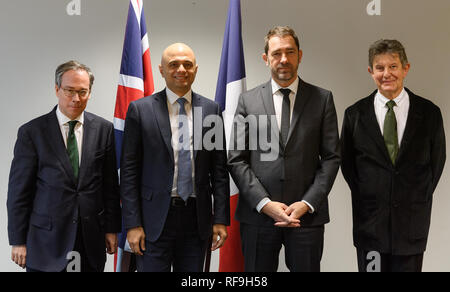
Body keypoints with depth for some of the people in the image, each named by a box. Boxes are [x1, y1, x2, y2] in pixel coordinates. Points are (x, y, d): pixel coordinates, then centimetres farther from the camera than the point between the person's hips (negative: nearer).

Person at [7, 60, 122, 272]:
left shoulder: (104, 129, 3)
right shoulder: (32, 132, -4)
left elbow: (110, 185, 6)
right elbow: (19, 190, -2)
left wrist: (112, 229, 5)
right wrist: (18, 241, -2)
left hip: (91, 239, 2)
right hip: (46, 241, -2)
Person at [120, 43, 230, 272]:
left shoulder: (211, 110, 5)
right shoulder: (140, 110, -2)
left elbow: (219, 169, 6)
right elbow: (129, 171, -2)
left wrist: (221, 219, 1)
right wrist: (132, 224, -7)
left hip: (197, 218, 3)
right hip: (155, 218, -2)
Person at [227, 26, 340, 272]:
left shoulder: (322, 99, 5)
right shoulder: (248, 100, 5)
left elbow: (331, 157, 2)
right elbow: (236, 160, 0)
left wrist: (307, 203, -9)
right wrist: (265, 203, -10)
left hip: (308, 214, 0)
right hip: (257, 214, 0)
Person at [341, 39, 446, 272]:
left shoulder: (429, 113, -1)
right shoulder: (355, 114, -1)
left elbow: (437, 162, 7)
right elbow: (347, 164, 7)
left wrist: (417, 202, 5)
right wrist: (365, 198, 4)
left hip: (412, 221, 0)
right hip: (369, 220, 0)